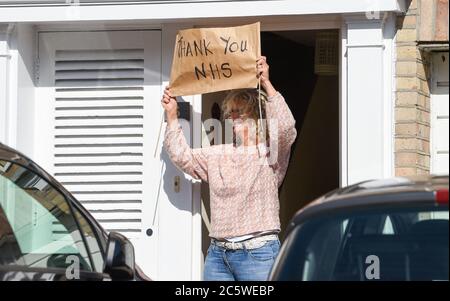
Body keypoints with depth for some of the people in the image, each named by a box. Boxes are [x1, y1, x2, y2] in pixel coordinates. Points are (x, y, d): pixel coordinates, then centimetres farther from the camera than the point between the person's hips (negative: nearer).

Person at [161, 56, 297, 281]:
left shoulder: (271, 154, 0)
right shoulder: (217, 155, 17)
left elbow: (285, 127, -18)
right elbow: (181, 156, 13)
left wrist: (266, 84, -21)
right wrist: (171, 116, 10)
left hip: (257, 253, -6)